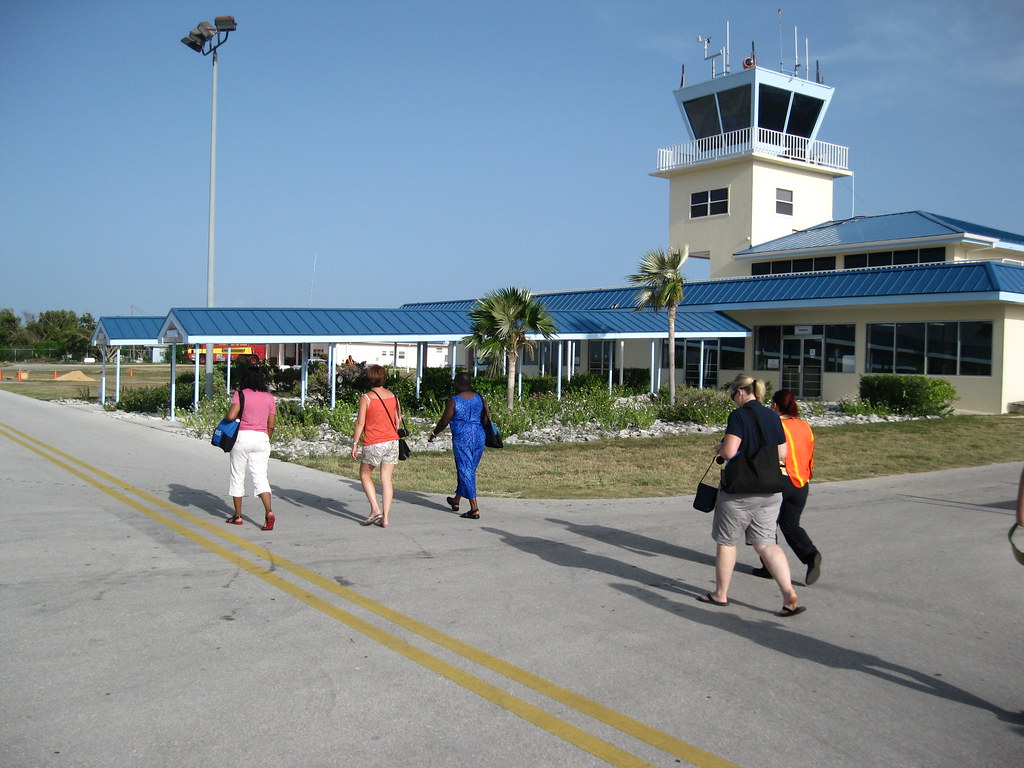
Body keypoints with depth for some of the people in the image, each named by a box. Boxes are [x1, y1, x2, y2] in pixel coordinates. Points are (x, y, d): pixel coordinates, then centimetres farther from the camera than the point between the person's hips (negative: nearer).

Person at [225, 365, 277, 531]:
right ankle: (269, 512, -19)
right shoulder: (269, 398, 7)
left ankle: (237, 515, 19)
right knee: (261, 477, 1)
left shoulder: (240, 394, -4)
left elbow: (231, 416, -15)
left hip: (242, 436, -3)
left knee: (238, 475, 11)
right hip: (261, 438, 3)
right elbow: (271, 425, 7)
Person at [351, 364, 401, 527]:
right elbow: (398, 421, 10)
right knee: (387, 479, 6)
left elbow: (360, 423, -9)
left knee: (365, 475, 14)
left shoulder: (366, 398, -8)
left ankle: (375, 509, 1)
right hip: (392, 441, 4)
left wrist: (354, 444, -3)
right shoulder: (393, 396, 5)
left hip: (373, 443, -4)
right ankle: (386, 517, 5)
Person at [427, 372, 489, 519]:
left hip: (461, 438, -6)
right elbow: (486, 419, 9)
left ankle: (474, 509, -7)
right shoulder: (479, 398, 5)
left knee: (465, 471, -2)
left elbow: (444, 422, -4)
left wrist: (433, 433, 13)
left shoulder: (453, 401, -10)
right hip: (479, 437, 6)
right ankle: (456, 500, 36)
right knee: (469, 470, 18)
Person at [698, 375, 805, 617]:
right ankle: (789, 593, -6)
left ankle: (720, 594, 22)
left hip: (739, 491, -6)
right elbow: (782, 453, 10)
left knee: (726, 542, 10)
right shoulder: (773, 416, 7)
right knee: (766, 543, 9)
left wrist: (720, 448, 0)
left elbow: (729, 451, -22)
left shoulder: (739, 415, -13)